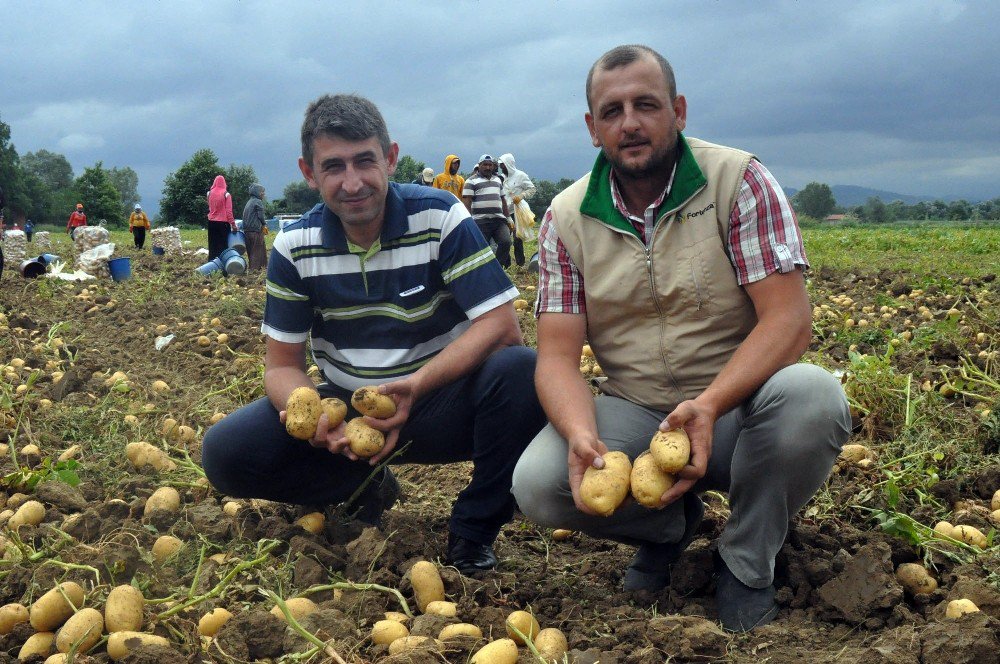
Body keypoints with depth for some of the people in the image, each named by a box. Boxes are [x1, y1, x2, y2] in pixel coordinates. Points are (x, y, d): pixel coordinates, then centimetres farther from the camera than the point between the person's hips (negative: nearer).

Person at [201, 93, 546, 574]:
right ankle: (368, 488, 5)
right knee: (226, 452, -19)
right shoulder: (295, 247, -5)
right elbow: (282, 364, -2)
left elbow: (501, 325, -19)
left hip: (439, 400, -2)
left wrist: (417, 386, -33)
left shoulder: (440, 218, -13)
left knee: (521, 371, -33)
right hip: (344, 407, 2)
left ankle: (473, 530, -10)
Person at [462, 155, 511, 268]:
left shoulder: (497, 180, 22)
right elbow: (466, 202, -5)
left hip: (499, 220, 4)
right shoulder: (472, 181, 3)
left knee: (506, 242, -14)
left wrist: (507, 217, 23)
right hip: (481, 221, -4)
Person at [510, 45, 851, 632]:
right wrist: (582, 437, -31)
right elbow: (558, 355, -8)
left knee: (811, 396, -34)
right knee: (537, 484, -25)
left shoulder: (739, 181, -10)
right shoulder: (567, 219, -2)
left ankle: (746, 561, -5)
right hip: (634, 416, 2)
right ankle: (672, 521, 10)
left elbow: (788, 318, -19)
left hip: (738, 405, -1)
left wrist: (709, 406, -36)